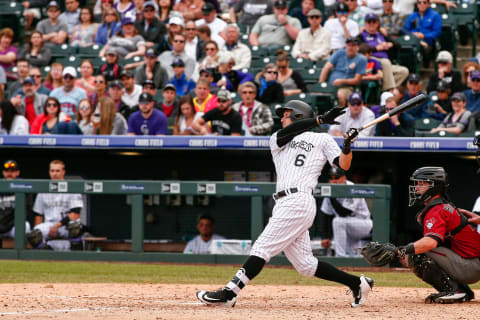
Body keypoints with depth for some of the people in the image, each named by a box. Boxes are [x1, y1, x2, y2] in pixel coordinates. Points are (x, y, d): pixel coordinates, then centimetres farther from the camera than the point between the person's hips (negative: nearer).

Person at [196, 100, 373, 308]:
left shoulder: (321, 139, 12)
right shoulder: (276, 141, 26)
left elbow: (343, 165, 3)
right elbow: (285, 133, 3)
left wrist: (347, 146, -17)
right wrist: (320, 119, -3)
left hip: (297, 202, -7)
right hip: (284, 204, 7)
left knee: (262, 248, -13)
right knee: (305, 265, 4)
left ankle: (229, 294, -18)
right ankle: (357, 283, 13)